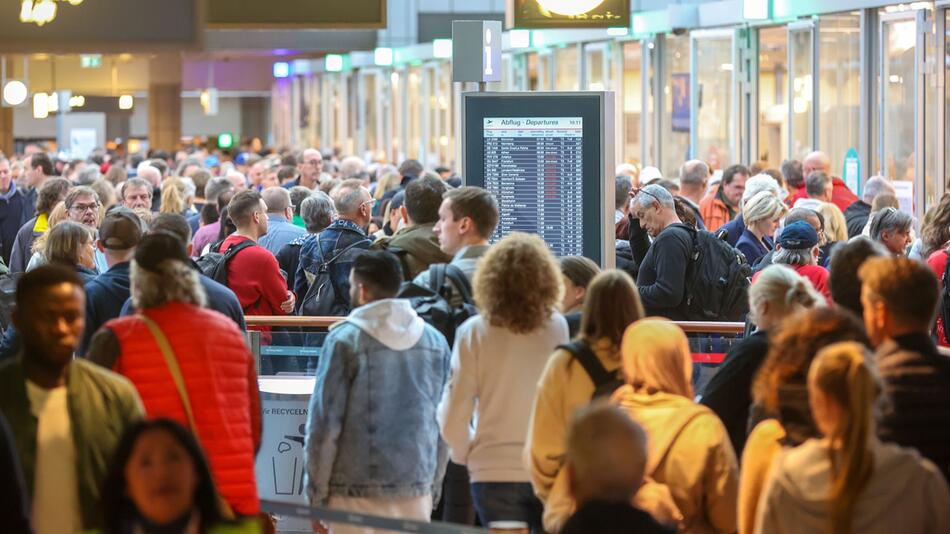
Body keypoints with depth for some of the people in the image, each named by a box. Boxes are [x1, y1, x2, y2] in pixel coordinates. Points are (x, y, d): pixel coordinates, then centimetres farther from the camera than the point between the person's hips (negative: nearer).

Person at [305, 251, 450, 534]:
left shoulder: (345, 340, -6)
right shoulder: (435, 341, 8)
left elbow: (324, 421, -6)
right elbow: (445, 424, 12)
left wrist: (317, 493, 0)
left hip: (359, 493, -4)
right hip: (417, 491, 4)